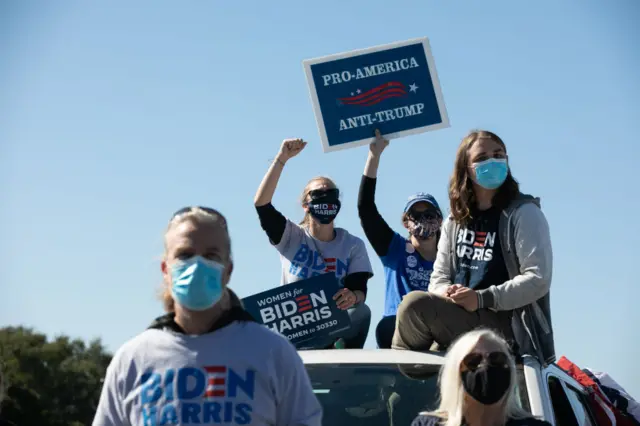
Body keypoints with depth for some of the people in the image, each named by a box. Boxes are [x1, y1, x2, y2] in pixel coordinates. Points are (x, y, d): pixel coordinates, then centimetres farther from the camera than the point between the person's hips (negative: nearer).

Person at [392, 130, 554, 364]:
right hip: (459, 315, 6)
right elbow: (439, 276, 17)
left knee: (415, 304, -25)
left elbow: (538, 279, -12)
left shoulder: (524, 214, -2)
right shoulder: (455, 221, 18)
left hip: (505, 325, -6)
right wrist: (446, 292, -9)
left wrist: (482, 298, -20)